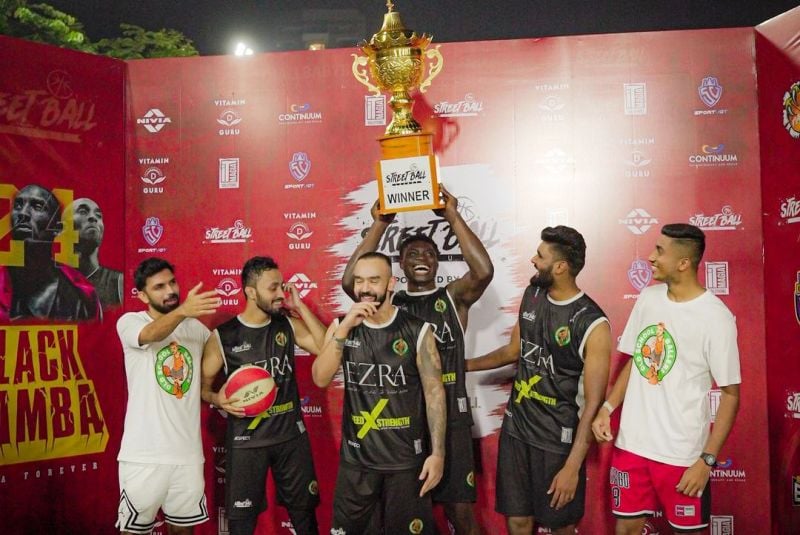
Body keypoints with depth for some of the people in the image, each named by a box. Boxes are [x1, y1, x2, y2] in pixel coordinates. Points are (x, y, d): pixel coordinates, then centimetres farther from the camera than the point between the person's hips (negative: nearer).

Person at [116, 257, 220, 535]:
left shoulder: (197, 328, 7)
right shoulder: (129, 322, -6)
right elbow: (152, 335, -30)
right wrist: (182, 310, -49)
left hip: (188, 452, 4)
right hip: (144, 454, -3)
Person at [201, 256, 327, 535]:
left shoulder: (288, 325, 2)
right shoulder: (223, 336, -7)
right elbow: (203, 385, 1)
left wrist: (300, 306, -10)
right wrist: (218, 399, -21)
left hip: (291, 434, 3)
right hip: (247, 439, -3)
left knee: (305, 512, 15)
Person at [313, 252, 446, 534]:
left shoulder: (417, 330, -9)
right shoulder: (341, 326, 0)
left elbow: (434, 392, -7)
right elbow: (320, 379, -12)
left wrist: (438, 453, -10)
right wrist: (344, 328, -21)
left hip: (406, 458, -2)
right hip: (355, 457, 3)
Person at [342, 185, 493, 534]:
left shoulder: (453, 297, 3)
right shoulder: (389, 303, 5)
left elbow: (484, 271, -17)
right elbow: (350, 281, -13)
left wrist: (453, 218, -17)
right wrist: (380, 225, -14)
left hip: (450, 418, -1)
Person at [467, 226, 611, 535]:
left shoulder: (592, 325, -20)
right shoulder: (532, 295, 0)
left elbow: (592, 403, -18)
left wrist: (573, 466, -19)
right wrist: (463, 365, 21)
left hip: (558, 440, -5)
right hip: (515, 428, 5)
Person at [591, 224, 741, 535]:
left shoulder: (715, 317, -15)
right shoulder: (648, 298, 2)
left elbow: (730, 393, -11)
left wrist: (707, 460, -14)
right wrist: (607, 408, 1)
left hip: (682, 454, -5)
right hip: (631, 444, 5)